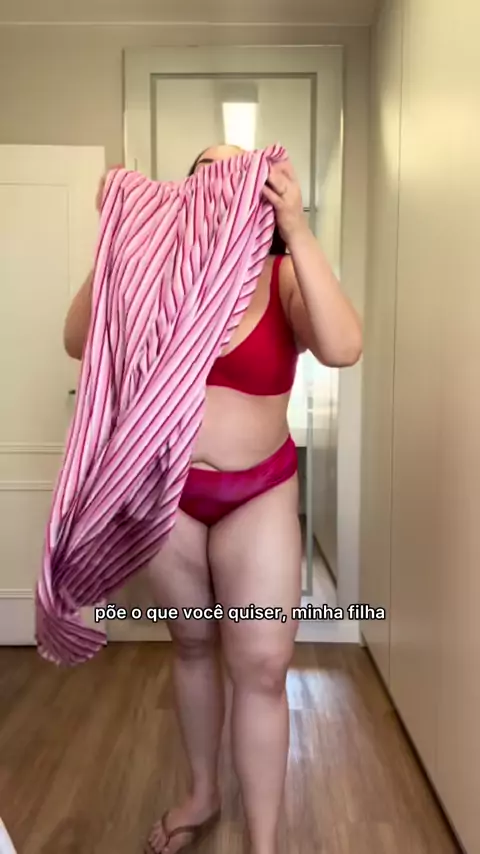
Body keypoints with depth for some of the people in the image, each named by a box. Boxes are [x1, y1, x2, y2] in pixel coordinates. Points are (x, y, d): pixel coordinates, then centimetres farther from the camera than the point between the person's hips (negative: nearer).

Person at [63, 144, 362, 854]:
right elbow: (81, 343, -13)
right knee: (193, 644, 17)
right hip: (165, 486, 2)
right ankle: (202, 794, 42)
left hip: (259, 492, -1)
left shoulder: (284, 277, -8)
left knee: (262, 665, 0)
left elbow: (342, 348, -26)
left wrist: (297, 231, -28)